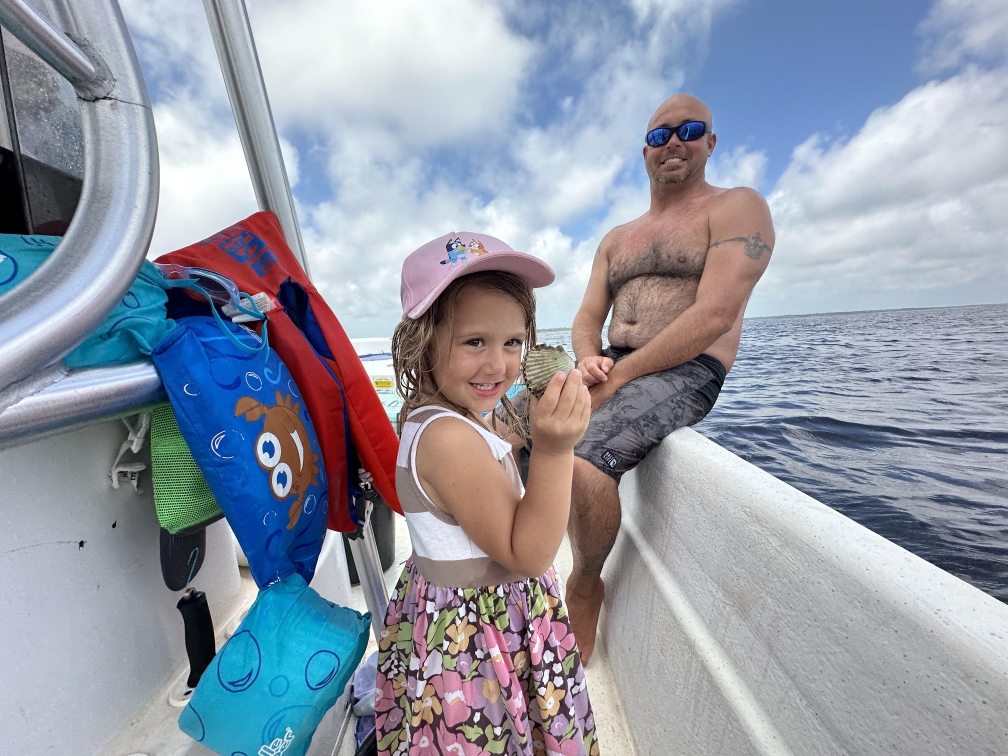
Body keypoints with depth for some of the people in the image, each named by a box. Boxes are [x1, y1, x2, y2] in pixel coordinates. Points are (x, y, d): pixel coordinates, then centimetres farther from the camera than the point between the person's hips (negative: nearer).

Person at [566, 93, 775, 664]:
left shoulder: (738, 208, 5)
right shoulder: (617, 239, 23)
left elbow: (715, 315, -12)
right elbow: (587, 318, 15)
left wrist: (618, 376, -17)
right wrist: (589, 360, -9)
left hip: (684, 371, -6)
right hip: (613, 367, 7)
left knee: (584, 462, -30)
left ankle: (587, 585, 0)